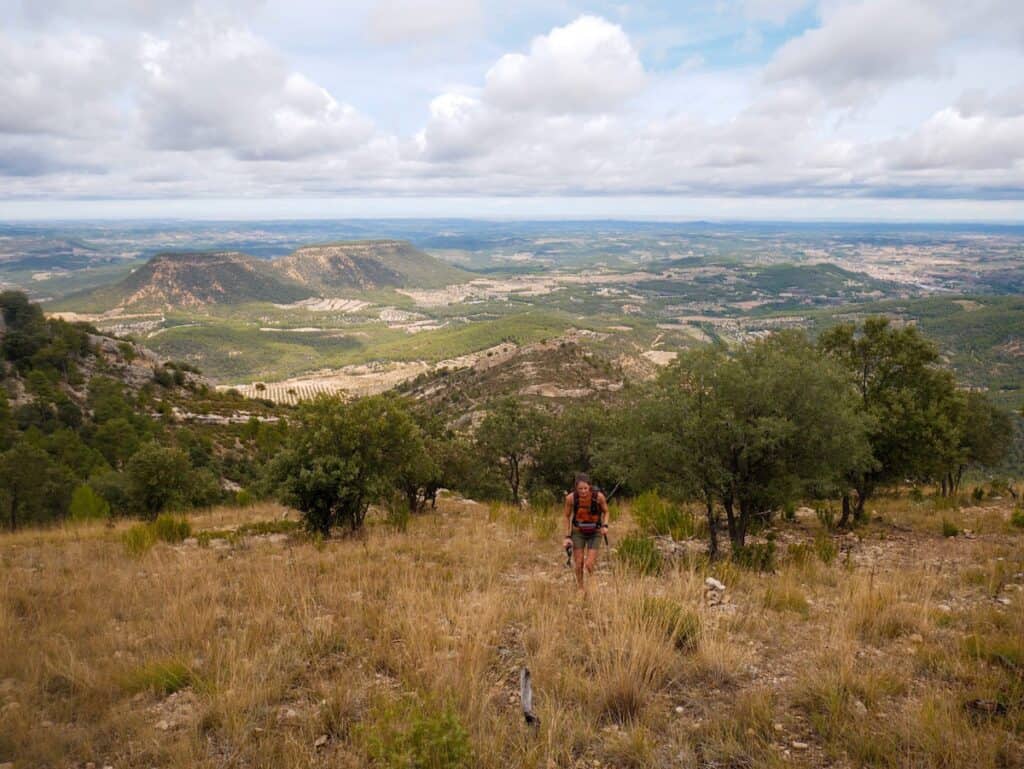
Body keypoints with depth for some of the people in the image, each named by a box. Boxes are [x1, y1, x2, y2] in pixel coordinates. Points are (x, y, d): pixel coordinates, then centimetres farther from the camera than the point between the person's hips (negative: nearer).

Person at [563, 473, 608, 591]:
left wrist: (605, 525, -19)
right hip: (578, 533, 1)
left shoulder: (598, 496, -22)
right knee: (578, 564, 0)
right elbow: (567, 517, -3)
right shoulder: (571, 498, -19)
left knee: (589, 565, -8)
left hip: (595, 533, -1)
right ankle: (580, 587, 27)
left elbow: (606, 512, -2)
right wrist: (567, 536, -6)